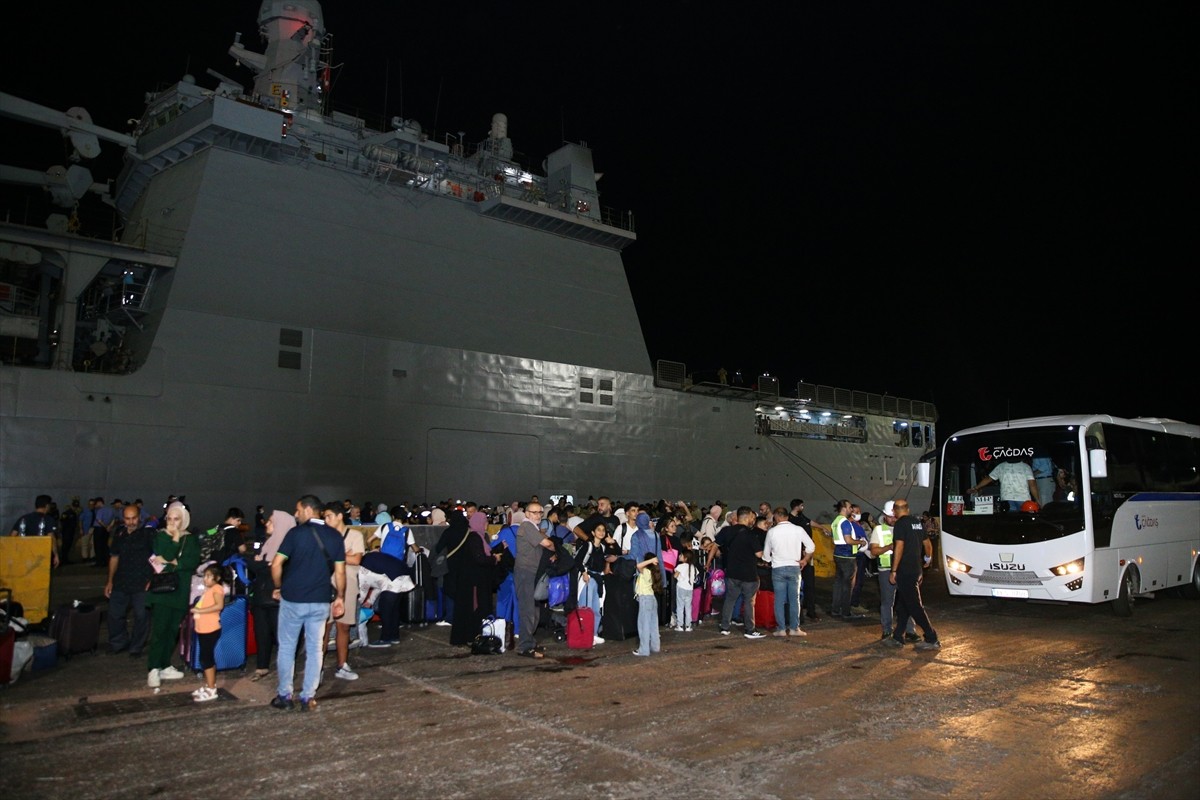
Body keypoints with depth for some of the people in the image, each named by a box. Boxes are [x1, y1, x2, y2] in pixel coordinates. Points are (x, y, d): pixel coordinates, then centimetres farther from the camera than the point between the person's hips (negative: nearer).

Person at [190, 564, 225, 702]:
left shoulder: (217, 588, -11)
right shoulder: (208, 589, 16)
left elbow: (219, 605, -26)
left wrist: (200, 610, -24)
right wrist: (195, 610, 3)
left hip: (211, 629, -9)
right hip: (203, 629, 9)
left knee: (206, 658, -7)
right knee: (206, 657, 15)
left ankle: (211, 690, -3)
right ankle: (208, 686, 26)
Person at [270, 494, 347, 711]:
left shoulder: (296, 533, -9)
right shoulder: (335, 536, 1)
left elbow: (276, 565, -13)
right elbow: (340, 572, 0)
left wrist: (279, 587, 3)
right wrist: (340, 597, 11)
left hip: (292, 599, -3)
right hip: (320, 601, 3)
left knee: (287, 648, 11)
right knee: (314, 649, 9)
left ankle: (285, 696, 16)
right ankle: (308, 697, 12)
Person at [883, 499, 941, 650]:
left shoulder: (901, 524, -13)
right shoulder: (917, 523, 12)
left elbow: (899, 547, -19)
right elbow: (926, 543, 19)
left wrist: (894, 570, -15)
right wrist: (925, 560, 37)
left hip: (905, 571, -9)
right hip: (916, 569, 9)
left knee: (915, 607, -4)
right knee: (901, 605, 13)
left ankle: (932, 640, -2)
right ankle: (897, 638, 17)